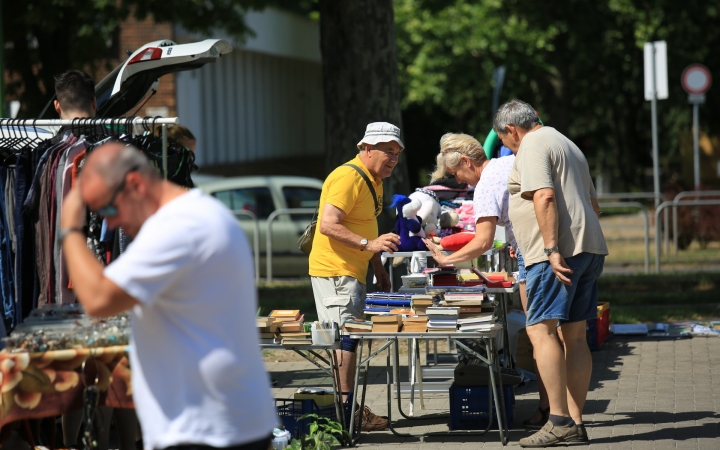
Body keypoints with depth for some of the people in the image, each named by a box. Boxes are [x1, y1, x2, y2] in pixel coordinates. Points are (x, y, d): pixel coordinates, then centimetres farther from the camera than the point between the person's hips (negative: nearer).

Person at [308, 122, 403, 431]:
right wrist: (369, 244, -32)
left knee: (349, 339, 12)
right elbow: (328, 225, -26)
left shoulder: (374, 180, 15)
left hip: (352, 272, 10)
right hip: (334, 270, -10)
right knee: (346, 339, -12)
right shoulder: (347, 178, -18)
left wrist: (378, 267, 22)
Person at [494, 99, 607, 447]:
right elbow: (593, 204, 29)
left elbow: (544, 197, -19)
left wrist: (552, 250, -23)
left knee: (541, 330, -11)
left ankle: (559, 421, -17)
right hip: (590, 249, 10)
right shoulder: (566, 144, 26)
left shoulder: (531, 147, -5)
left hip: (559, 253, -10)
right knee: (574, 335, 9)